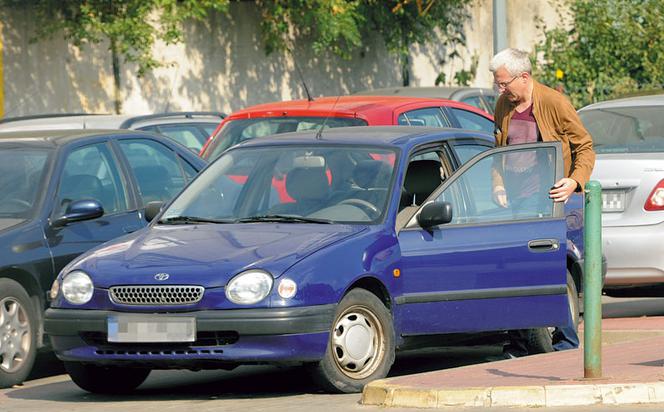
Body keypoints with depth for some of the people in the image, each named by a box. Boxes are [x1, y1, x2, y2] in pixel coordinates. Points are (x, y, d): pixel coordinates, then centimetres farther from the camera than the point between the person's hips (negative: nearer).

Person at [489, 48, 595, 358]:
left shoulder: (554, 103, -9)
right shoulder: (503, 106, 9)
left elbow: (585, 147, -4)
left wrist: (574, 181, -20)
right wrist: (498, 185, 1)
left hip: (547, 199, -5)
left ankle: (566, 343, 7)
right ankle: (517, 345, 9)